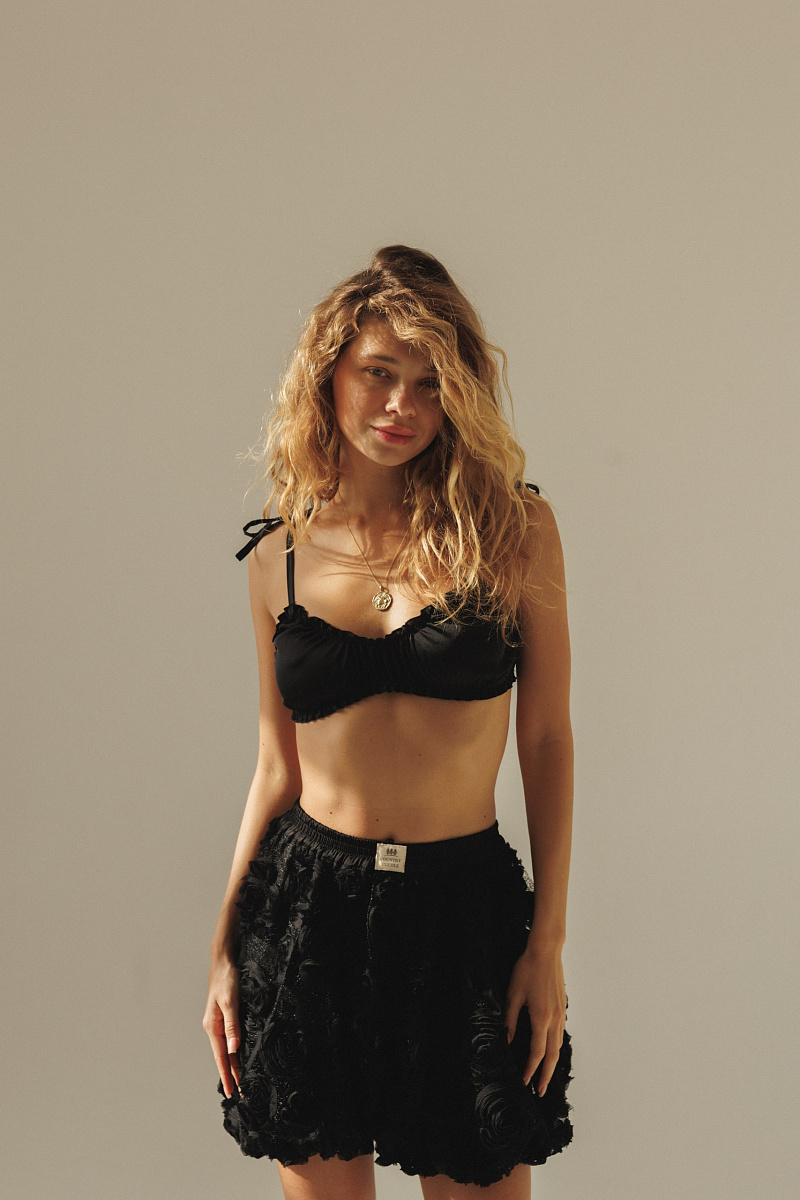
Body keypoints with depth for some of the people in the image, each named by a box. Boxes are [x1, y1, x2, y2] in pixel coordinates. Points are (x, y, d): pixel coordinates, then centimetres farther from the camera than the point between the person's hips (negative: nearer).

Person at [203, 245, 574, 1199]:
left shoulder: (515, 530, -1)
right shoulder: (278, 557, 4)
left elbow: (547, 739, 1)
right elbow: (276, 770, 9)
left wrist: (548, 941, -2)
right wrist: (224, 949, 8)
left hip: (468, 907, -1)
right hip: (308, 910, 1)